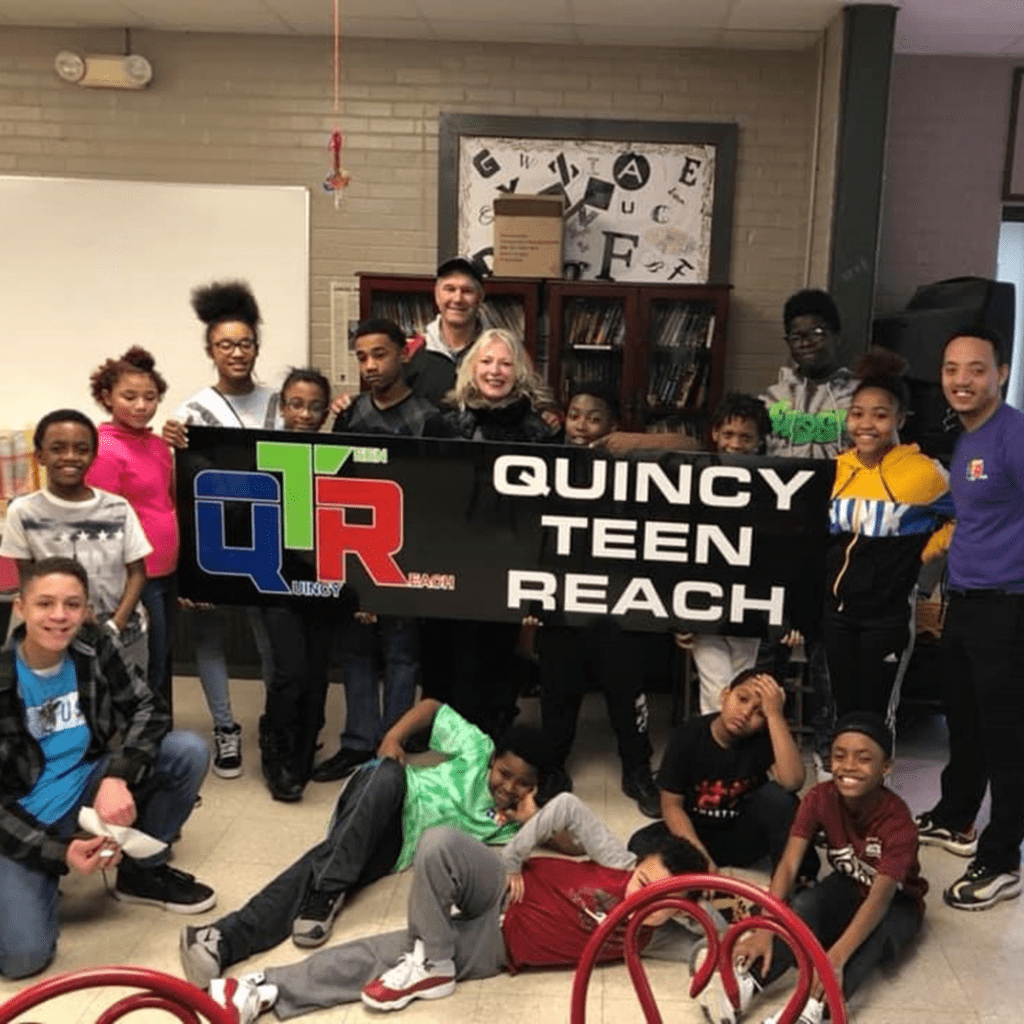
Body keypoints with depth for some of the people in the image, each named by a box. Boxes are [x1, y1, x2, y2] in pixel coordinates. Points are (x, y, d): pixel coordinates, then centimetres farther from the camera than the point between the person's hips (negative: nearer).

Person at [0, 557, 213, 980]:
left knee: (189, 751, -16)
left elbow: (149, 708, -10)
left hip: (88, 794, 4)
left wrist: (116, 777, -28)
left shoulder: (94, 649, -7)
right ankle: (45, 877, 11)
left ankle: (142, 870, 3)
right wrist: (58, 852, -27)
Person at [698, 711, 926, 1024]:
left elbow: (879, 898, -41)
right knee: (807, 903, -30)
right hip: (849, 887, 3)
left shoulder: (898, 822, -31)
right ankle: (746, 983, -46)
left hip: (897, 902, -3)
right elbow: (788, 865, -25)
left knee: (878, 929, -38)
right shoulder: (820, 798, -19)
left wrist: (837, 956, -55)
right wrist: (765, 929, -40)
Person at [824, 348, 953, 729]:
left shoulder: (922, 472, -13)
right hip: (836, 609, 5)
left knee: (875, 713, 4)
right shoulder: (838, 469, 3)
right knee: (843, 710, 14)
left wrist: (926, 554, -4)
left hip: (888, 614, -5)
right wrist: (830, 574, 8)